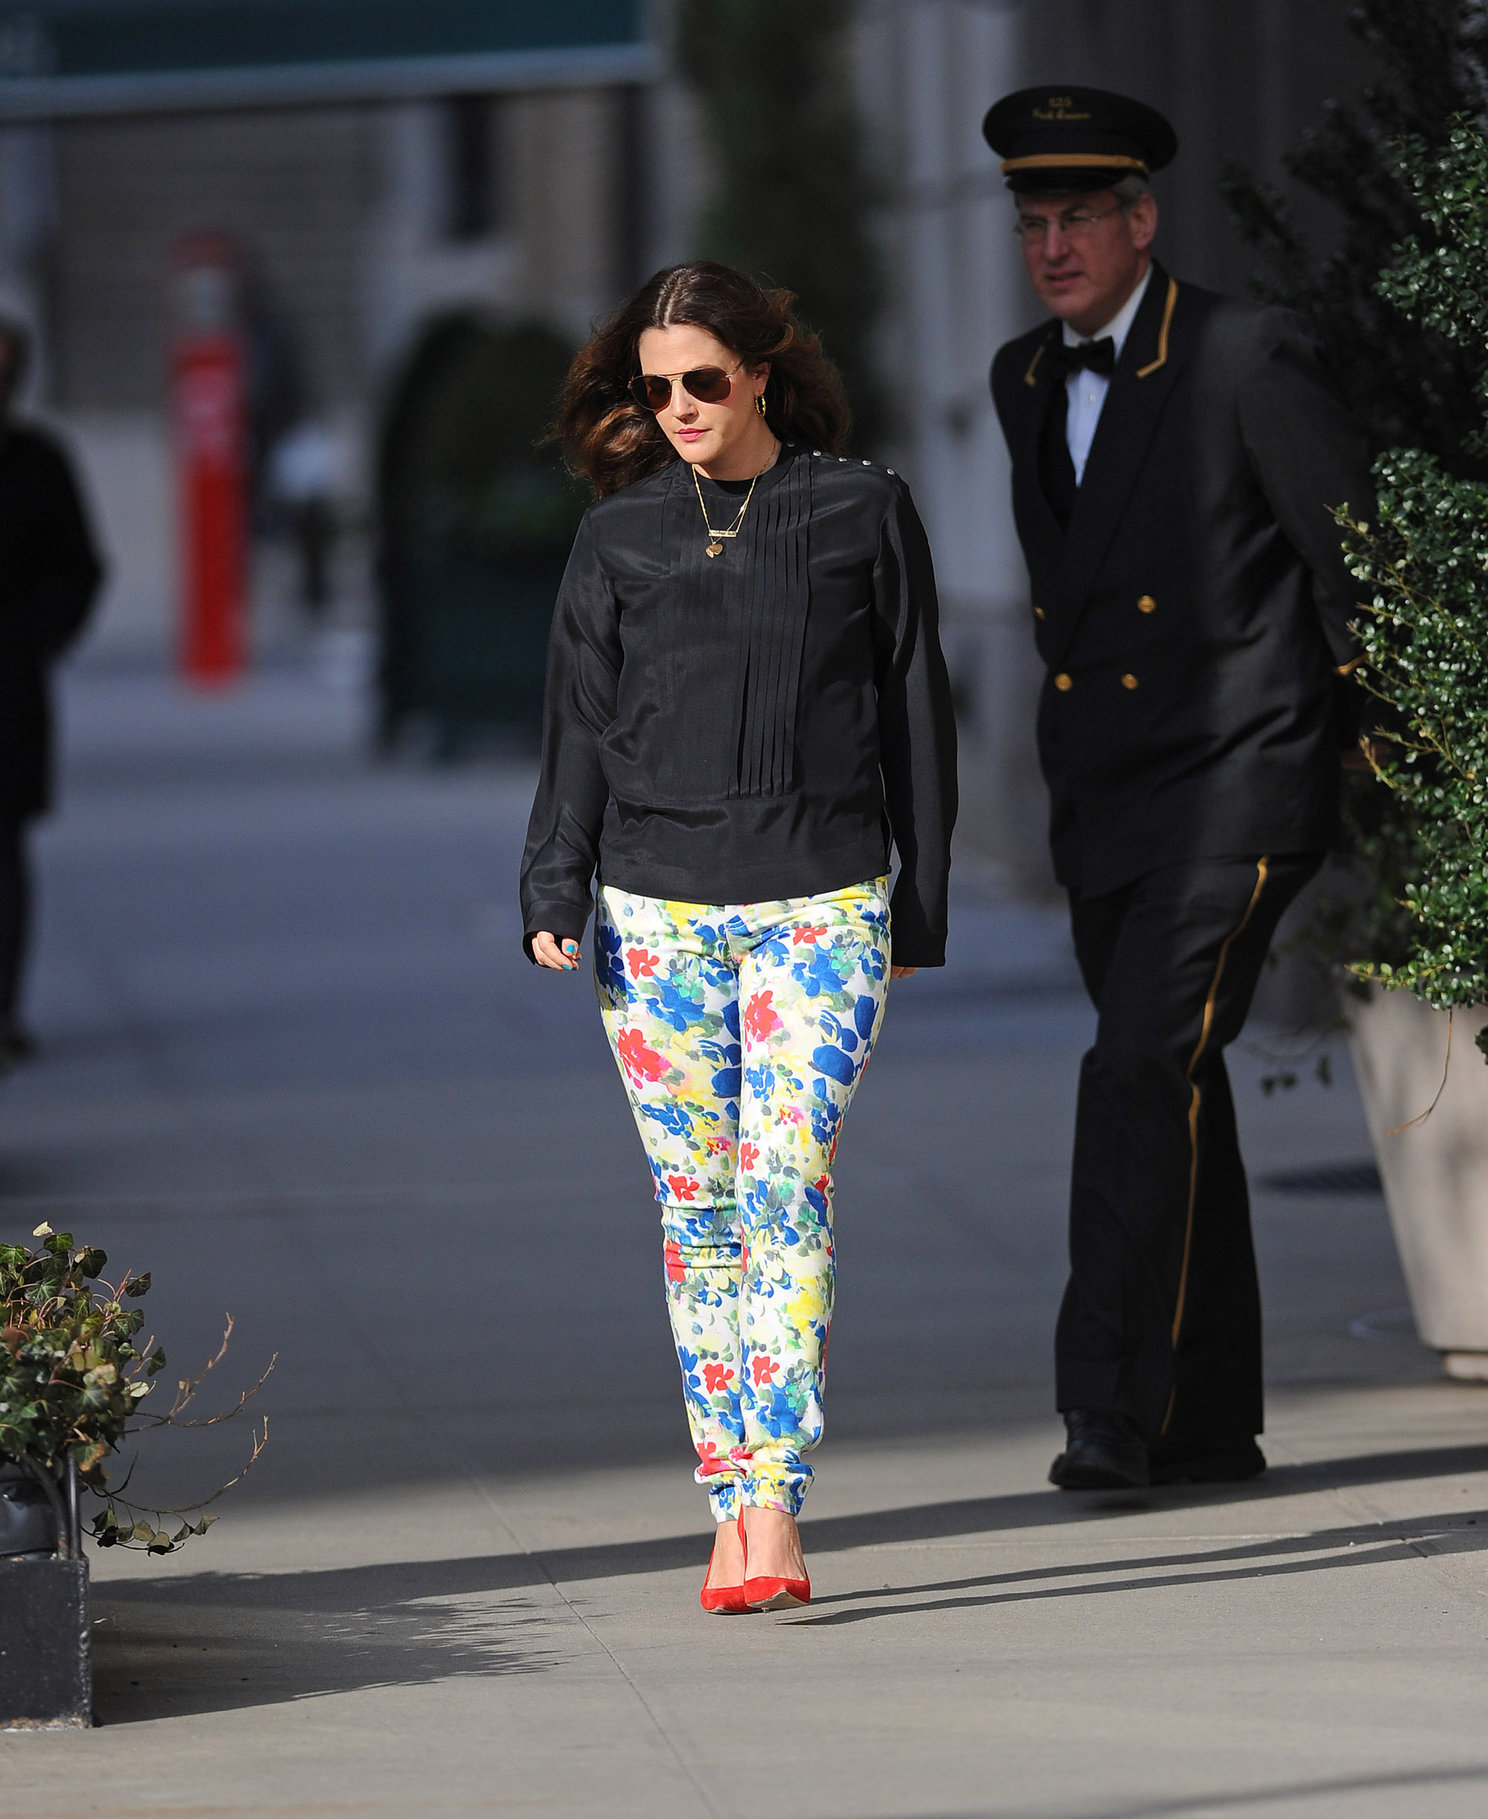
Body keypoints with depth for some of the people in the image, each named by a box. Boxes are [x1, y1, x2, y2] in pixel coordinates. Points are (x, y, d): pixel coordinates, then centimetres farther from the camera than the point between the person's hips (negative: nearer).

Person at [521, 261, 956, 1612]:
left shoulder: (862, 512, 4)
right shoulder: (621, 536, 9)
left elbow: (914, 714, 8)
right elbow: (579, 725, 8)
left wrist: (923, 902, 8)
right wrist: (555, 893, -3)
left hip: (820, 907, -2)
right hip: (656, 914, 2)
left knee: (786, 1187, -13)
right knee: (697, 1207, 3)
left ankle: (775, 1500, -18)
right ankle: (730, 1501, 8)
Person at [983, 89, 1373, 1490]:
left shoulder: (1246, 360, -11)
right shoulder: (1024, 382, 12)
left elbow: (1359, 554, -5)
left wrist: (1381, 732, 0)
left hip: (1234, 788, -7)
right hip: (1102, 800, 7)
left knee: (1145, 1070, -19)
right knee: (1173, 1099, 10)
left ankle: (1110, 1401, -23)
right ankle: (1208, 1425, 16)